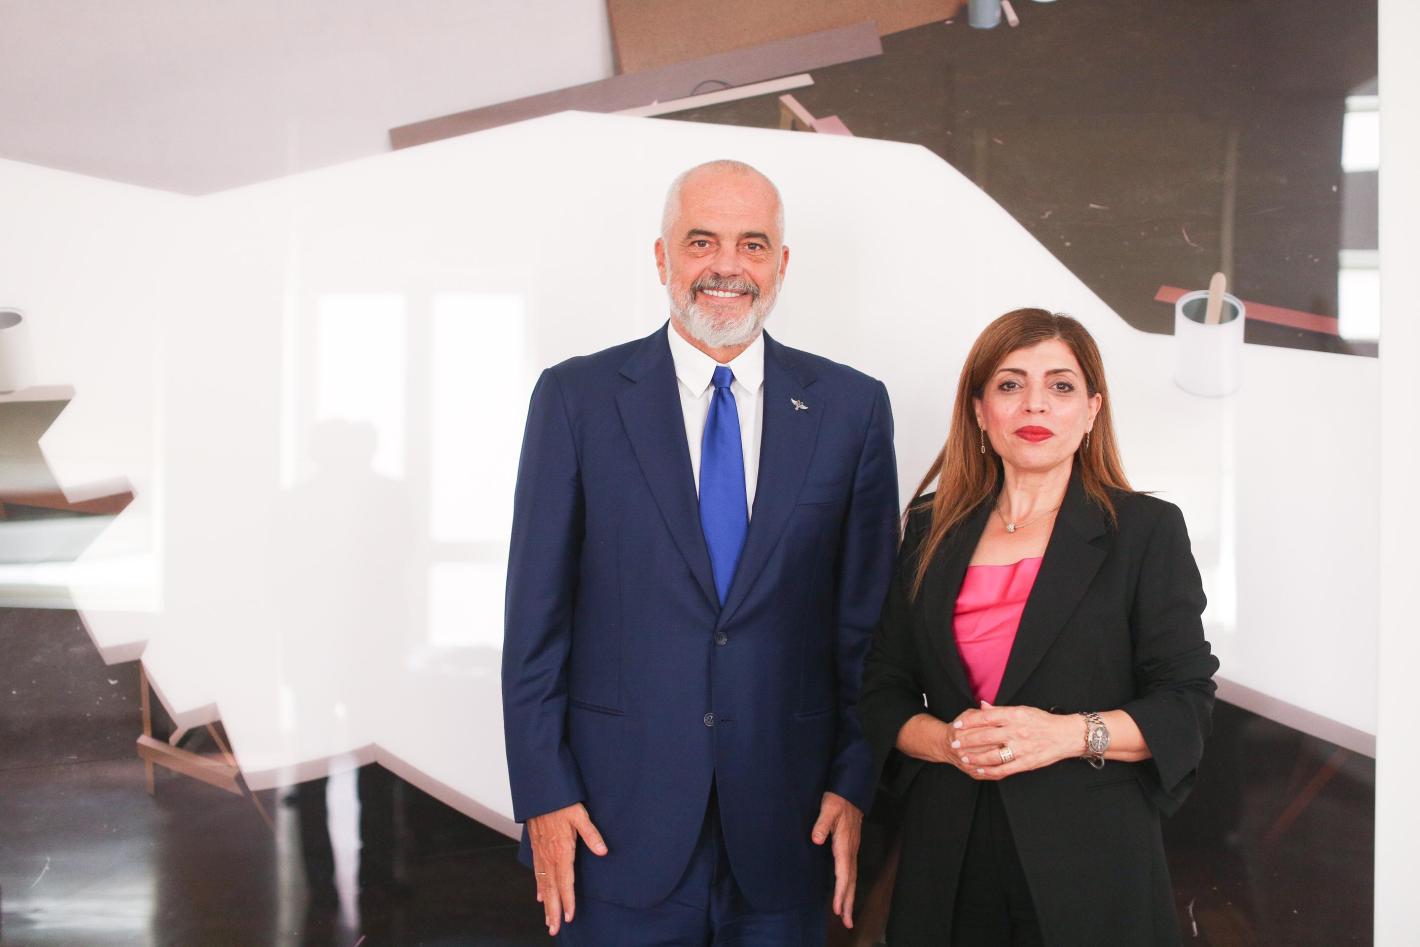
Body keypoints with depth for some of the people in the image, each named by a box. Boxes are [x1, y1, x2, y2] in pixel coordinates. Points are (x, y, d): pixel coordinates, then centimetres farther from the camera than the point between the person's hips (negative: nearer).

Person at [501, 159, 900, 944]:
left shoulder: (851, 407, 2)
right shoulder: (577, 398, -2)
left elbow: (869, 614, 4)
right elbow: (537, 610, -2)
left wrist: (855, 782, 1)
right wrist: (543, 793, -5)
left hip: (786, 821, 2)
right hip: (621, 820, -1)